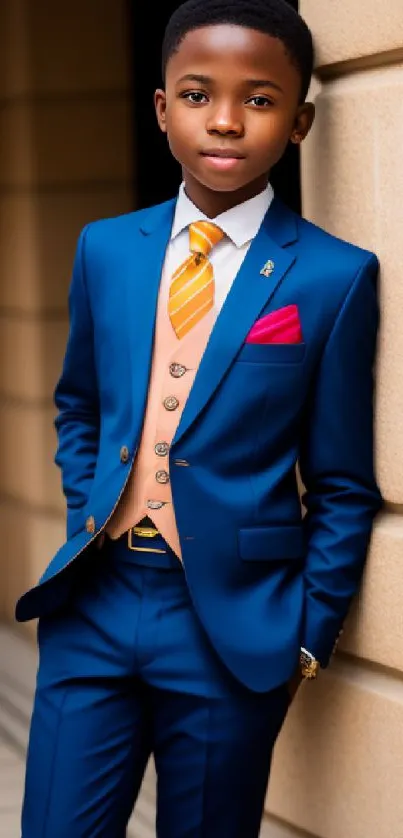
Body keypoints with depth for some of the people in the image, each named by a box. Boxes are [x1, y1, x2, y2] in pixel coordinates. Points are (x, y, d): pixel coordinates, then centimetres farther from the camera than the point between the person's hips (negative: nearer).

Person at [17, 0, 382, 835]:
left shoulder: (336, 277, -7)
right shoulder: (105, 249, 5)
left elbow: (342, 488, -2)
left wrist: (308, 635, -2)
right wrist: (88, 515, 8)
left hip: (233, 623, -3)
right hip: (94, 603, 3)